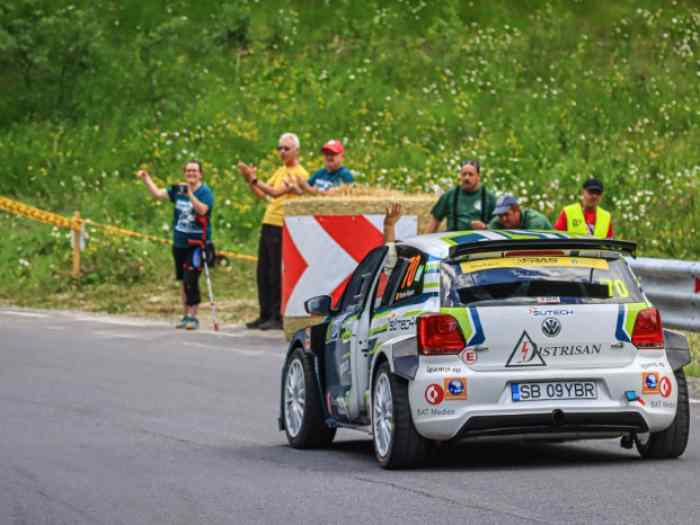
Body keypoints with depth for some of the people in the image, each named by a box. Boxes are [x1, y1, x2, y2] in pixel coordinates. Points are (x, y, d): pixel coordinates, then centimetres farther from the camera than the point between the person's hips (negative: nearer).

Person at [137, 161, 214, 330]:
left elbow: (202, 210, -23)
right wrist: (146, 178, 5)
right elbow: (158, 193, 9)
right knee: (184, 281, 13)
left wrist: (190, 194, -31)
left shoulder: (205, 192, -8)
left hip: (197, 243, -6)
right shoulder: (178, 189, 8)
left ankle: (192, 316, -8)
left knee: (191, 280, -14)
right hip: (179, 243, 6)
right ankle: (186, 315, 22)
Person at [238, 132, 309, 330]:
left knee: (277, 274, -7)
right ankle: (265, 315, 15)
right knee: (263, 273, 9)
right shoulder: (280, 171, 20)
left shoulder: (299, 174, -8)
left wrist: (254, 179, -20)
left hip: (282, 227, -8)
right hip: (268, 225, 9)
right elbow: (261, 194, 17)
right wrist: (249, 180, 1)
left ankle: (278, 317, -3)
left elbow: (276, 192, -19)